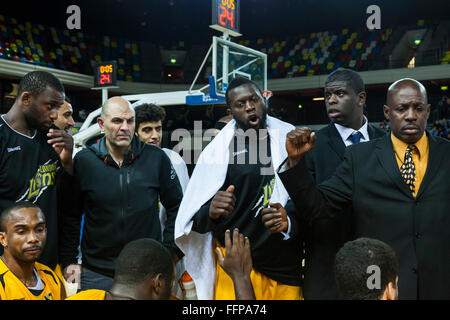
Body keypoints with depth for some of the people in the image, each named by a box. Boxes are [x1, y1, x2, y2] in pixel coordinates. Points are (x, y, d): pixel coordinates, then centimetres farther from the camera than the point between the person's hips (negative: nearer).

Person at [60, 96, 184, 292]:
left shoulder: (156, 158, -3)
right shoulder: (84, 160, -3)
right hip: (97, 274, 0)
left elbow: (176, 207, 5)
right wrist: (69, 261, 0)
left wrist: (171, 251, 0)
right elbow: (70, 216, 4)